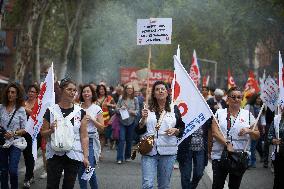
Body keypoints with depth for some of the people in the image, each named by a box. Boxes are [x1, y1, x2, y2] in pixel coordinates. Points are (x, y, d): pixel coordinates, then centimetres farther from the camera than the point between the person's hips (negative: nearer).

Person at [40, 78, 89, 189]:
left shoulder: (80, 112, 3)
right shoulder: (51, 111, 0)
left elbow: (84, 136, 2)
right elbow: (43, 133, 6)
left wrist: (85, 156, -5)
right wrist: (51, 130, -15)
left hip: (74, 155, 1)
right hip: (55, 155, -1)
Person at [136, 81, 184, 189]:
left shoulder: (174, 109, 8)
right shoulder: (147, 109, 7)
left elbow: (183, 129, 11)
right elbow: (138, 131, 4)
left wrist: (175, 130, -10)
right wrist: (143, 119, -13)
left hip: (168, 152, 1)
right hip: (149, 151, -1)